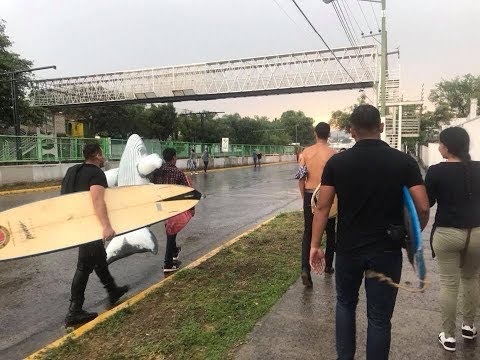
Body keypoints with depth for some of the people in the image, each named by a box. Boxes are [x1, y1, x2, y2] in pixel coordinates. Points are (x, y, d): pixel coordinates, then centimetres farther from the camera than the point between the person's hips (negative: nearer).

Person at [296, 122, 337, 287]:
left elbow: (301, 178, 1)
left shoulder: (306, 152, 0)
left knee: (308, 233, 6)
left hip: (309, 195, 2)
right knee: (330, 233, 17)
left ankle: (305, 269, -10)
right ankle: (328, 266, 30)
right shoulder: (332, 153, -8)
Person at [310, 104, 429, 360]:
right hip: (387, 250, 0)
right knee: (379, 317, 11)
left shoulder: (336, 162, -6)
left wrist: (315, 245, 1)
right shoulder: (404, 161, -6)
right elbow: (422, 207, -10)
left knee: (346, 304, 24)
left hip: (348, 248, 1)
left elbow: (323, 207, -7)